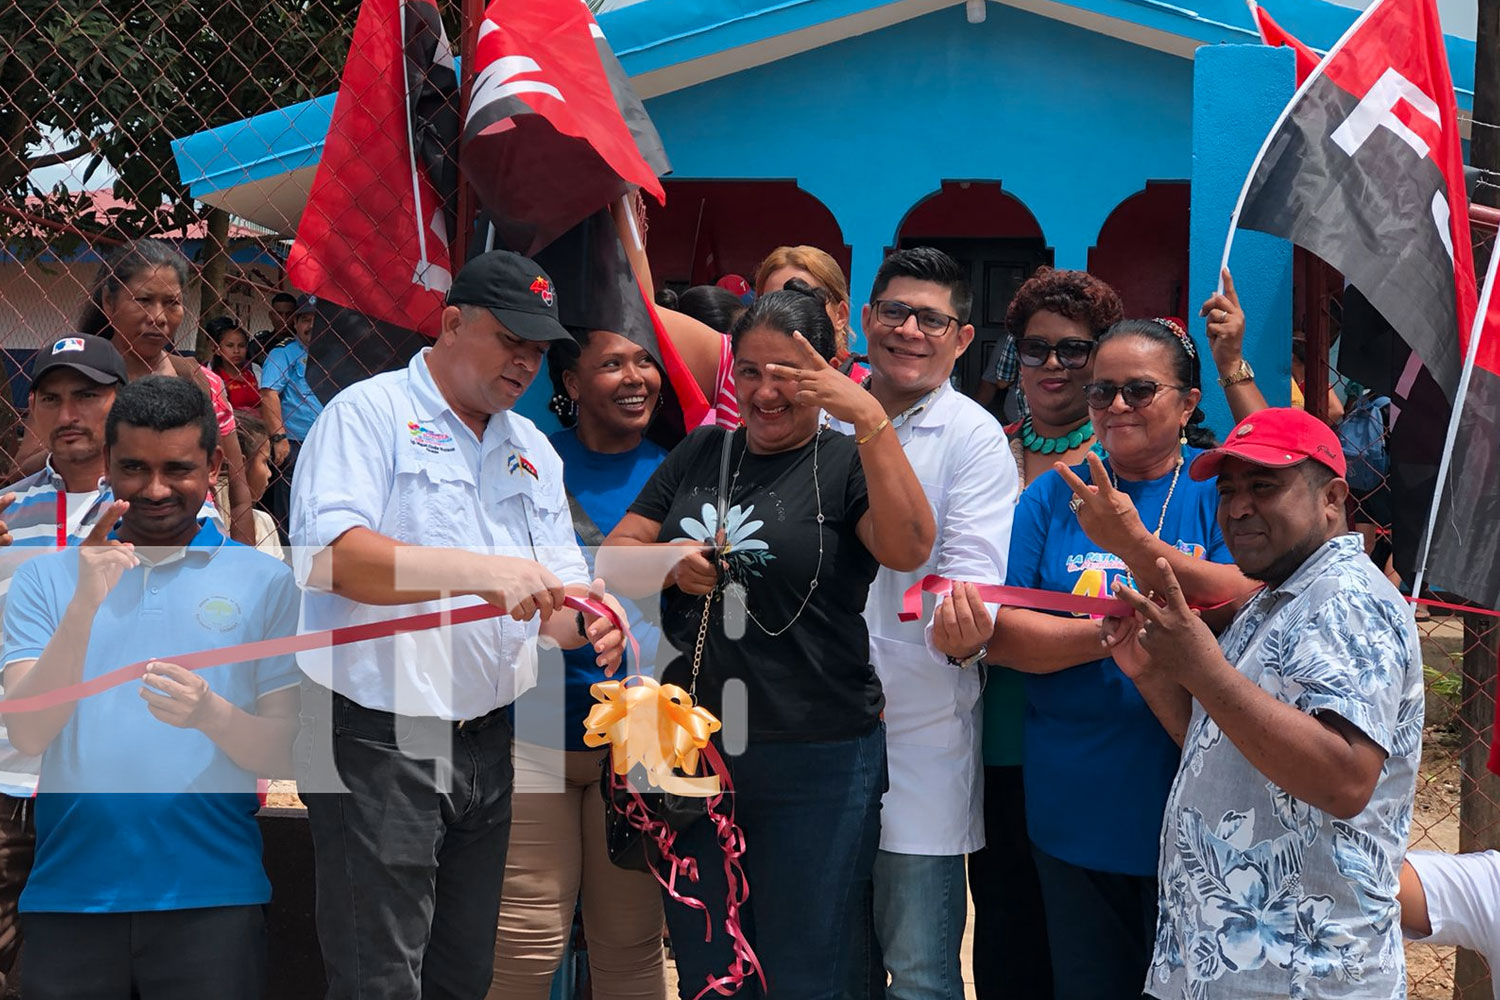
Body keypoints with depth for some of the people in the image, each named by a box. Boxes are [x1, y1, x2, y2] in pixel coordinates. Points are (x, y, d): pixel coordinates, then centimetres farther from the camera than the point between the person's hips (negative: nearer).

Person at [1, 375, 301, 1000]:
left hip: (213, 893, -1)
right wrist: (85, 604, -16)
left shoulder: (267, 583, 5)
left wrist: (211, 714, -19)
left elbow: (287, 755, 1)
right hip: (69, 890, 1)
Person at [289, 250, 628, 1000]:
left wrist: (585, 622, -9)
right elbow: (329, 554, -21)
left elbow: (556, 590, 15)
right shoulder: (368, 414, -6)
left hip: (486, 743, 7)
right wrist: (478, 572, -29)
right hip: (379, 743, -7)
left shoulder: (531, 450, 16)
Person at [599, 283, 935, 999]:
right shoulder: (702, 454, 11)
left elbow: (908, 550, -23)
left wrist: (869, 416, -29)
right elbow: (612, 560, 10)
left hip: (816, 763, -4)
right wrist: (669, 561, -12)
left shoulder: (848, 463, -4)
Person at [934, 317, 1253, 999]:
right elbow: (998, 627, -5)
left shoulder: (1223, 486, -1)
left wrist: (1133, 544, -30)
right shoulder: (1053, 496, 6)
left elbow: (1243, 612, -17)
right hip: (1075, 810, 2)